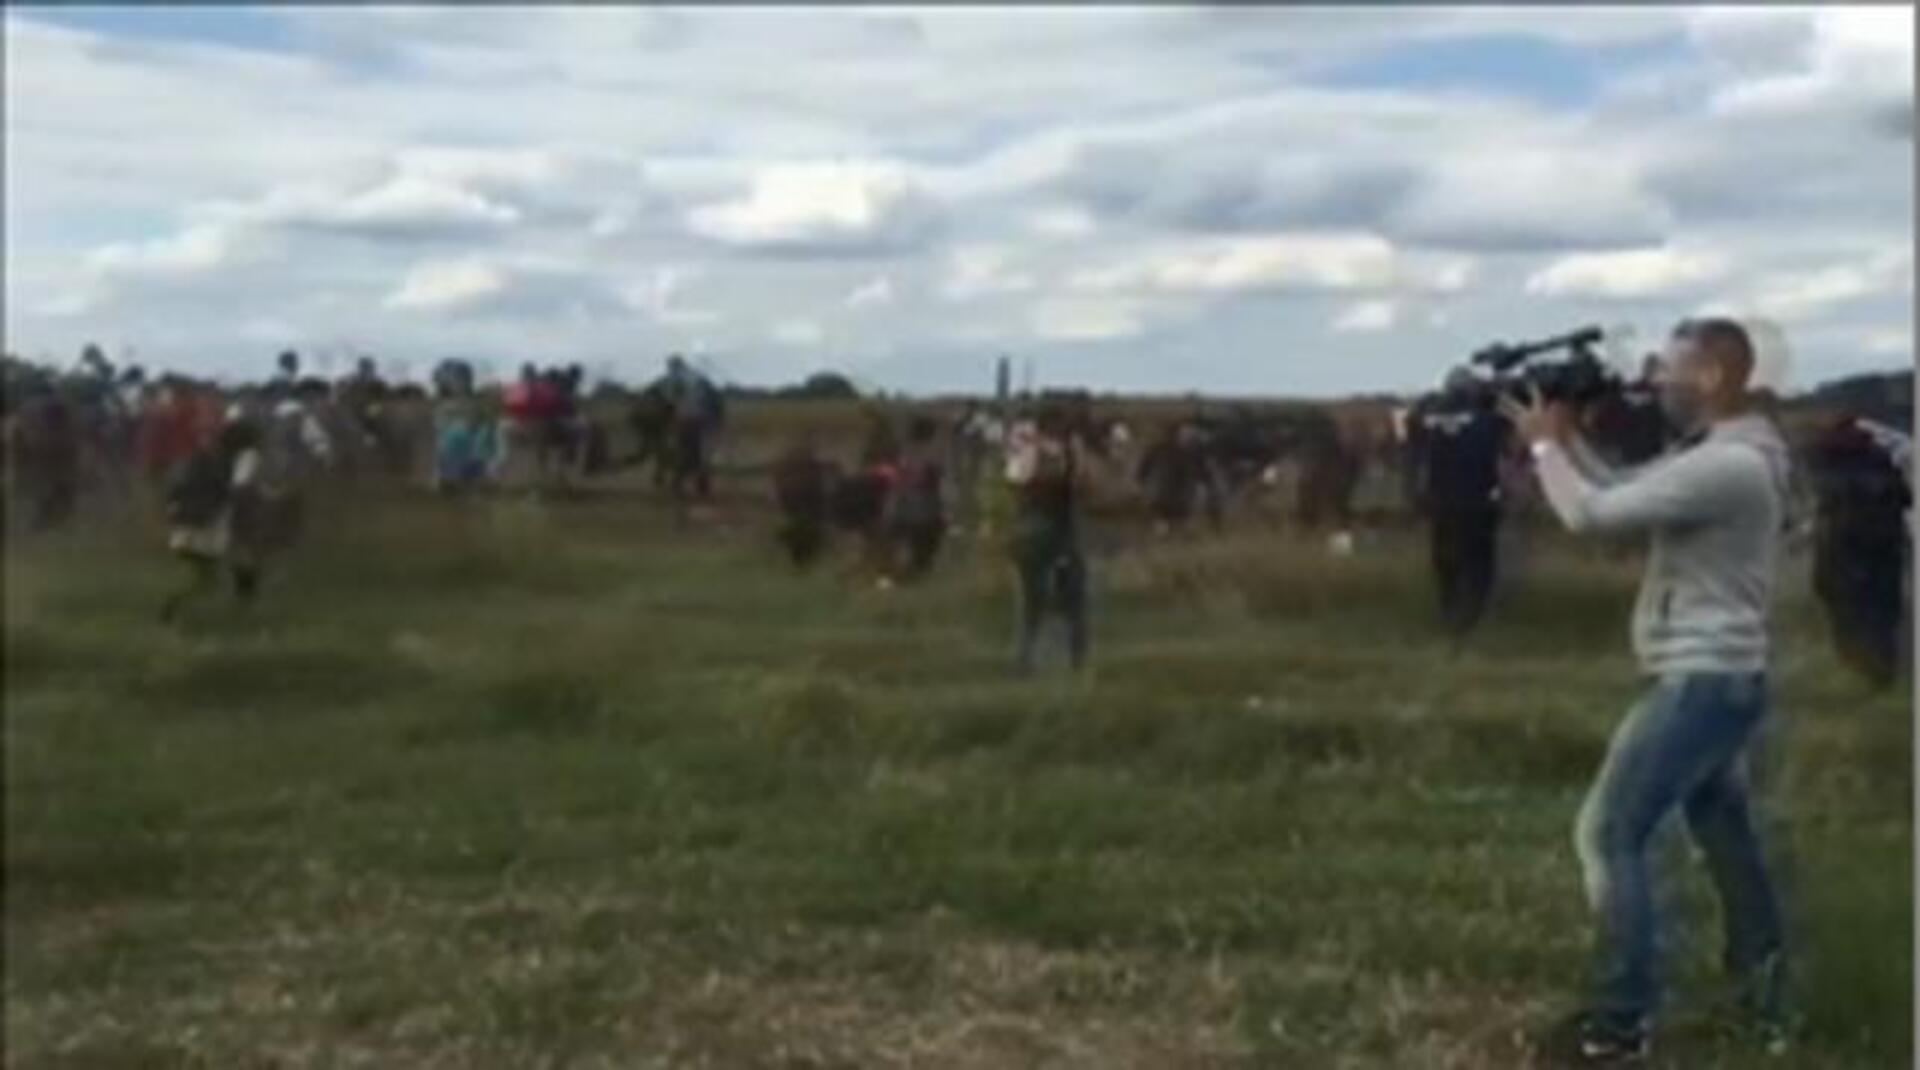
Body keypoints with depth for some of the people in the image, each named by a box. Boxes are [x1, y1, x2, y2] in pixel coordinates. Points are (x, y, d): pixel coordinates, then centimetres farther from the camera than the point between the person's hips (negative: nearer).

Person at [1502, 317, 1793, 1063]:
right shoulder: (1722, 455, 11)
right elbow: (1622, 494, 18)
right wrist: (1568, 438, 6)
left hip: (1701, 682, -11)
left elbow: (1592, 514, -23)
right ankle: (1766, 1004, 28)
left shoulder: (1727, 466, -23)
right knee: (1726, 837, 19)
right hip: (1722, 680, 11)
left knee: (1608, 832, -6)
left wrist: (1544, 445, -8)